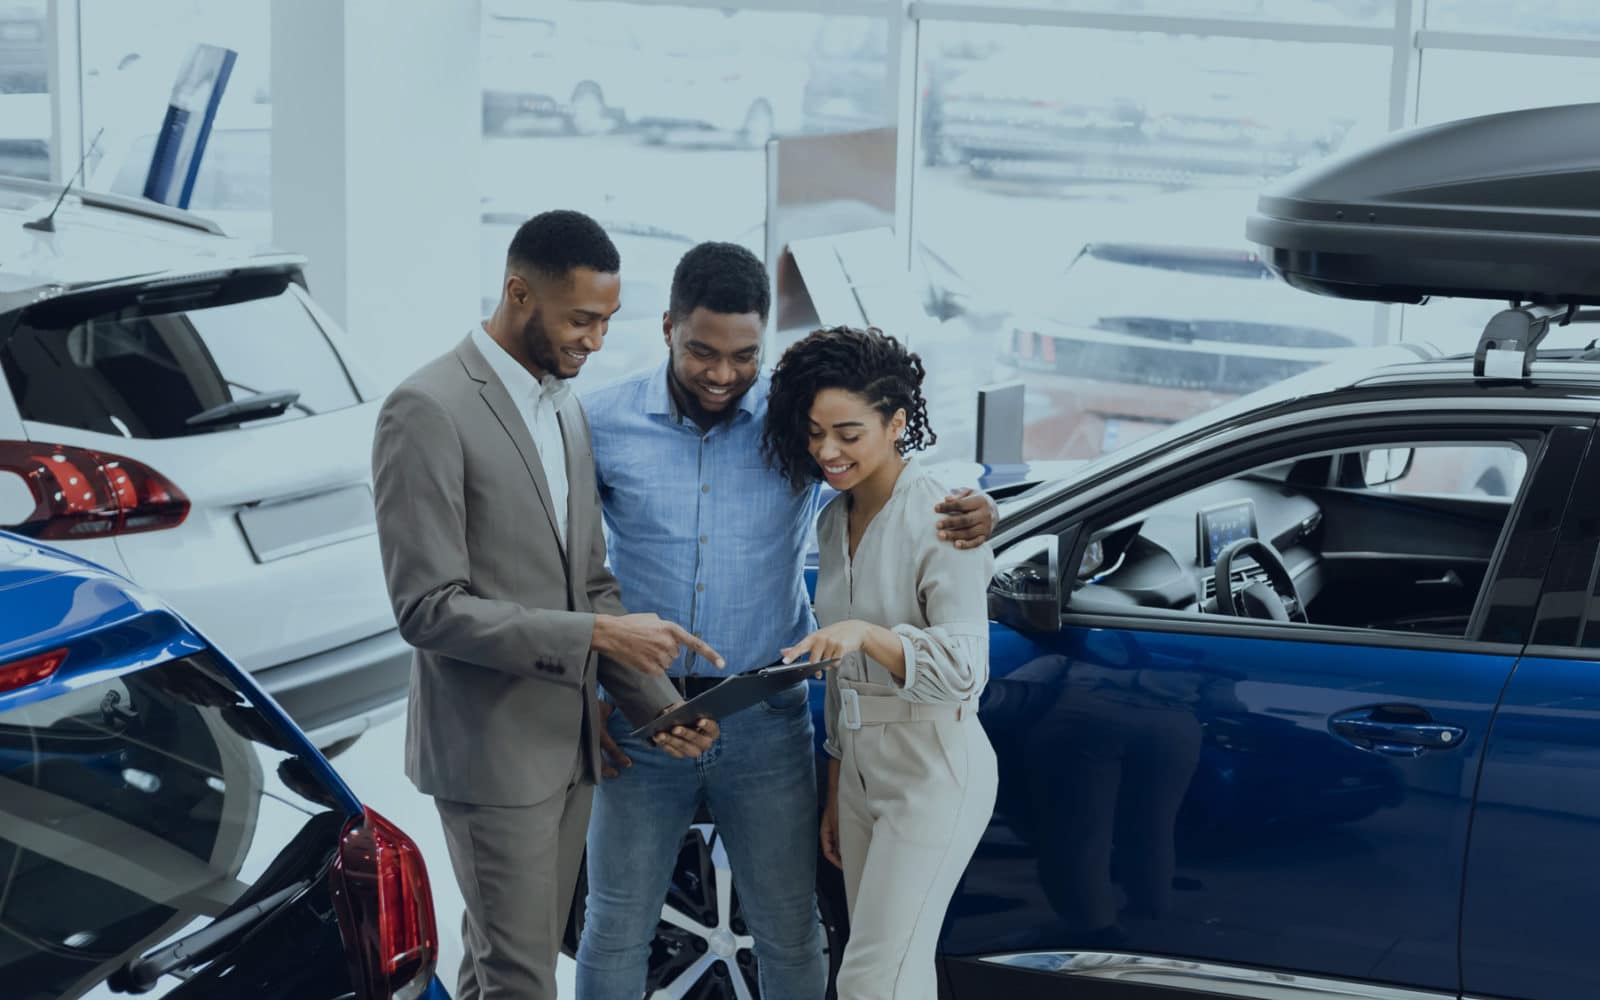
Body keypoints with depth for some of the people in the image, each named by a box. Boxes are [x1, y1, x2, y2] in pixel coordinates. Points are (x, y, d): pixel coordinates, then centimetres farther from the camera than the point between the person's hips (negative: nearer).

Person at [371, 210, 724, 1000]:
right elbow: (428, 608, -20)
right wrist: (595, 635, -23)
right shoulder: (428, 411, -16)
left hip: (568, 741, 8)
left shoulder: (565, 408, 11)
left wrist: (656, 703, 0)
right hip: (491, 752, -7)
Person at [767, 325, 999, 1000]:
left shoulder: (941, 523, -16)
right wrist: (835, 793, 19)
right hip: (863, 767, 8)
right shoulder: (834, 520, 9)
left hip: (933, 772, -8)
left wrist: (867, 634, -38)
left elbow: (964, 668, -23)